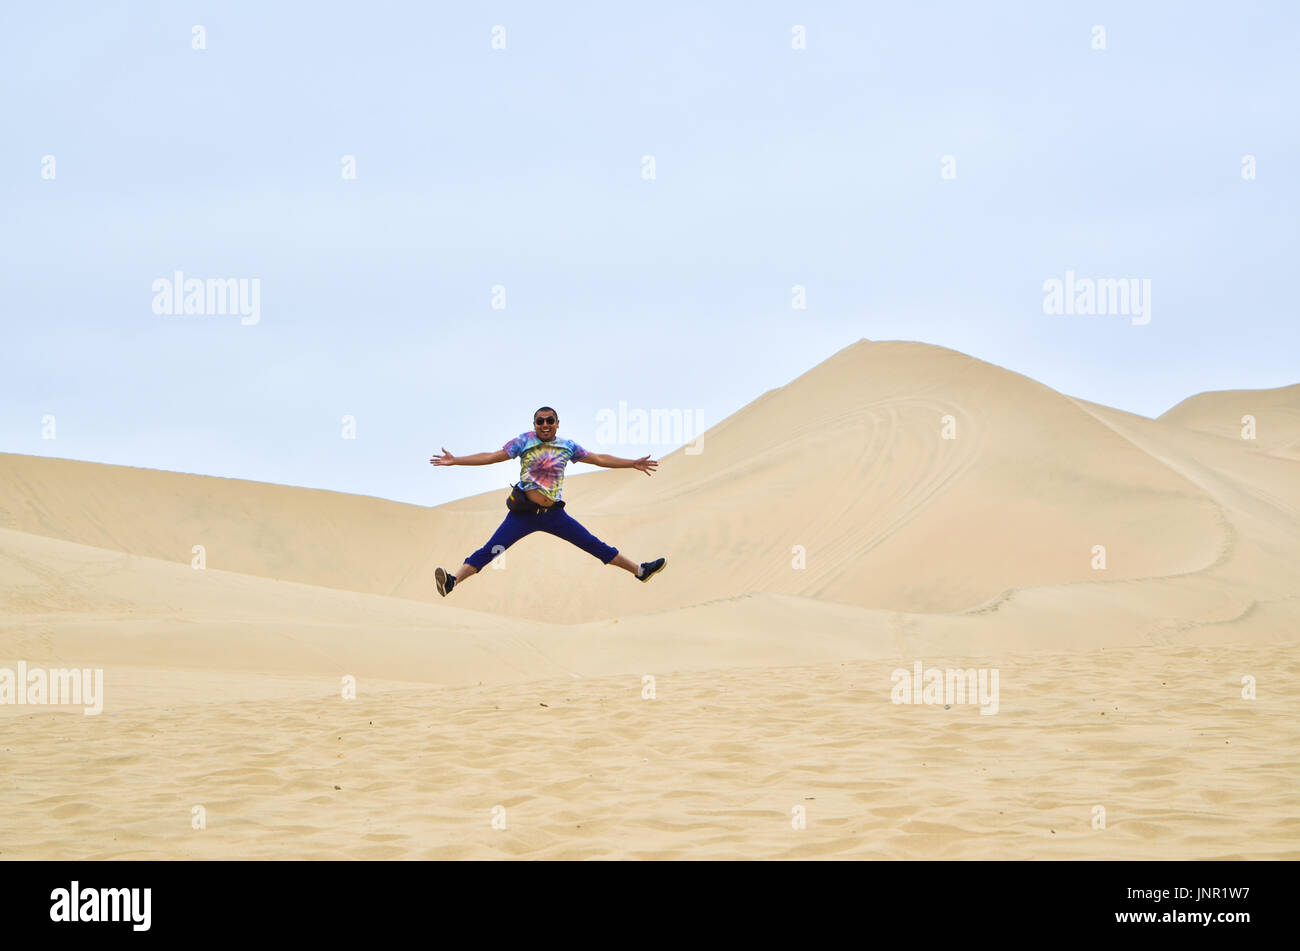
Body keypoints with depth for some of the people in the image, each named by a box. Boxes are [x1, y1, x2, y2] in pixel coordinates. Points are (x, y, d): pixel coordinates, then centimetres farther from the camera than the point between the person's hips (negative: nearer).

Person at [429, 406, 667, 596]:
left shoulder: (567, 446, 8)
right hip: (524, 513, -2)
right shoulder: (524, 441, 1)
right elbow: (491, 457, -1)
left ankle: (640, 571, 18)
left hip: (554, 514, 2)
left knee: (594, 545, 7)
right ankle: (452, 582, -27)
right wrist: (455, 460, -8)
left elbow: (599, 459, 17)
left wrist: (633, 464, 17)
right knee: (491, 550, -18)